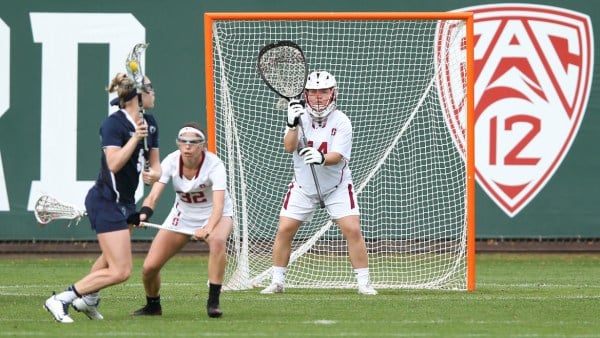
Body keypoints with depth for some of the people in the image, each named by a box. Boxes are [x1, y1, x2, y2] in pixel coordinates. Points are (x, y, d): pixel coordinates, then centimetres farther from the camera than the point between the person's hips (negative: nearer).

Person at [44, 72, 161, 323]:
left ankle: (87, 300, 48)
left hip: (125, 201, 10)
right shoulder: (113, 124, -18)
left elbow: (155, 163, 12)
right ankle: (61, 300, -11)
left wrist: (154, 173, -10)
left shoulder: (149, 123, 6)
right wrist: (136, 137, -31)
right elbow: (114, 163, -29)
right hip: (106, 201, -10)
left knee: (111, 259, 30)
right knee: (120, 271, -15)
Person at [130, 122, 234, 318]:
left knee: (217, 241, -39)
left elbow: (218, 205, -42)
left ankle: (213, 303, -28)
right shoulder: (171, 162, -21)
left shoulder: (214, 165, -29)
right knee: (149, 267, -5)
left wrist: (207, 229, -60)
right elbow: (153, 195, -30)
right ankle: (153, 305, 27)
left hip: (213, 215, -3)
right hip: (183, 214, 3)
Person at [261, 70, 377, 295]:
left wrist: (322, 158, -47)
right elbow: (289, 147, -20)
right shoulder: (301, 116, -7)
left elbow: (337, 156, -25)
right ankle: (277, 282, 8)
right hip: (303, 186, 2)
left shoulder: (341, 122, -13)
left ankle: (364, 283, -4)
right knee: (284, 230, -5)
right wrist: (293, 125, -38)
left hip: (336, 187, -2)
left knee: (353, 230, -13)